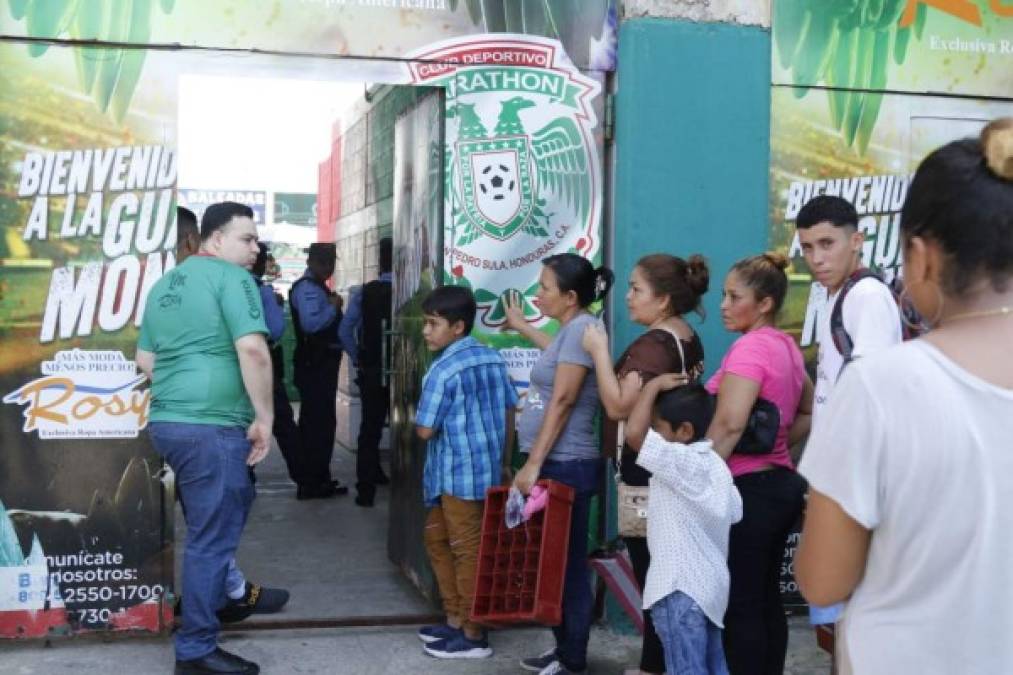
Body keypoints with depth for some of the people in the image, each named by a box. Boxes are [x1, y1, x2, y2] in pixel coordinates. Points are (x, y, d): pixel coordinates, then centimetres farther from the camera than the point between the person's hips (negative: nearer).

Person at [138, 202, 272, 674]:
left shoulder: (166, 284, 17)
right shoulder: (231, 277, -9)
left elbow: (145, 359, 21)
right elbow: (252, 349, -21)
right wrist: (264, 417, -14)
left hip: (167, 421, 9)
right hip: (211, 427, -9)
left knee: (213, 524, 24)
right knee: (211, 536, 0)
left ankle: (224, 595, 38)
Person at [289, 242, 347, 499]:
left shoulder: (317, 287, 18)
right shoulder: (307, 288, -15)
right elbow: (311, 324, -29)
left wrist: (333, 306, 4)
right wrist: (333, 307, -18)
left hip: (321, 363, 11)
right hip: (315, 364, -11)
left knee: (316, 421, 16)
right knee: (320, 422, -9)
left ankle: (317, 478, 25)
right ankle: (312, 484, -5)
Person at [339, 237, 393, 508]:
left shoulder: (363, 293, -4)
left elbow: (345, 331, -7)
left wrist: (357, 359, 5)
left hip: (372, 371, 1)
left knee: (370, 430, 10)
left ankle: (366, 490, 9)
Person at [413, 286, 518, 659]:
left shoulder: (444, 370, -18)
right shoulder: (494, 359, 5)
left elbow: (424, 430, -16)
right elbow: (509, 414, 10)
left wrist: (418, 421, 7)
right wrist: (503, 461, 18)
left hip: (459, 474, -9)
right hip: (487, 469, 9)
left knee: (468, 552, 1)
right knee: (437, 539, 21)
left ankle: (473, 636, 12)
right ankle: (455, 620, 28)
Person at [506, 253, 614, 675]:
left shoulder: (582, 327, -15)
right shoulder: (569, 330, 14)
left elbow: (562, 402, -20)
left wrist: (533, 465, -19)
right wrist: (522, 327, 49)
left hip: (567, 467, -10)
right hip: (553, 465, 10)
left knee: (569, 565, -2)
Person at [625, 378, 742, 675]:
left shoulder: (682, 462, -20)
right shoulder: (713, 462, 8)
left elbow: (634, 433, -31)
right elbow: (734, 513, 11)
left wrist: (652, 387, -19)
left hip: (682, 588, -10)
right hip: (709, 583, 10)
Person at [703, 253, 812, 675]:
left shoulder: (750, 347, -16)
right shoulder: (786, 346, 12)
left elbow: (729, 425, -25)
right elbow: (811, 412, 22)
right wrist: (776, 442, 13)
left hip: (749, 490, -9)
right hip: (780, 482, 9)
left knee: (740, 607, -2)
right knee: (767, 600, 16)